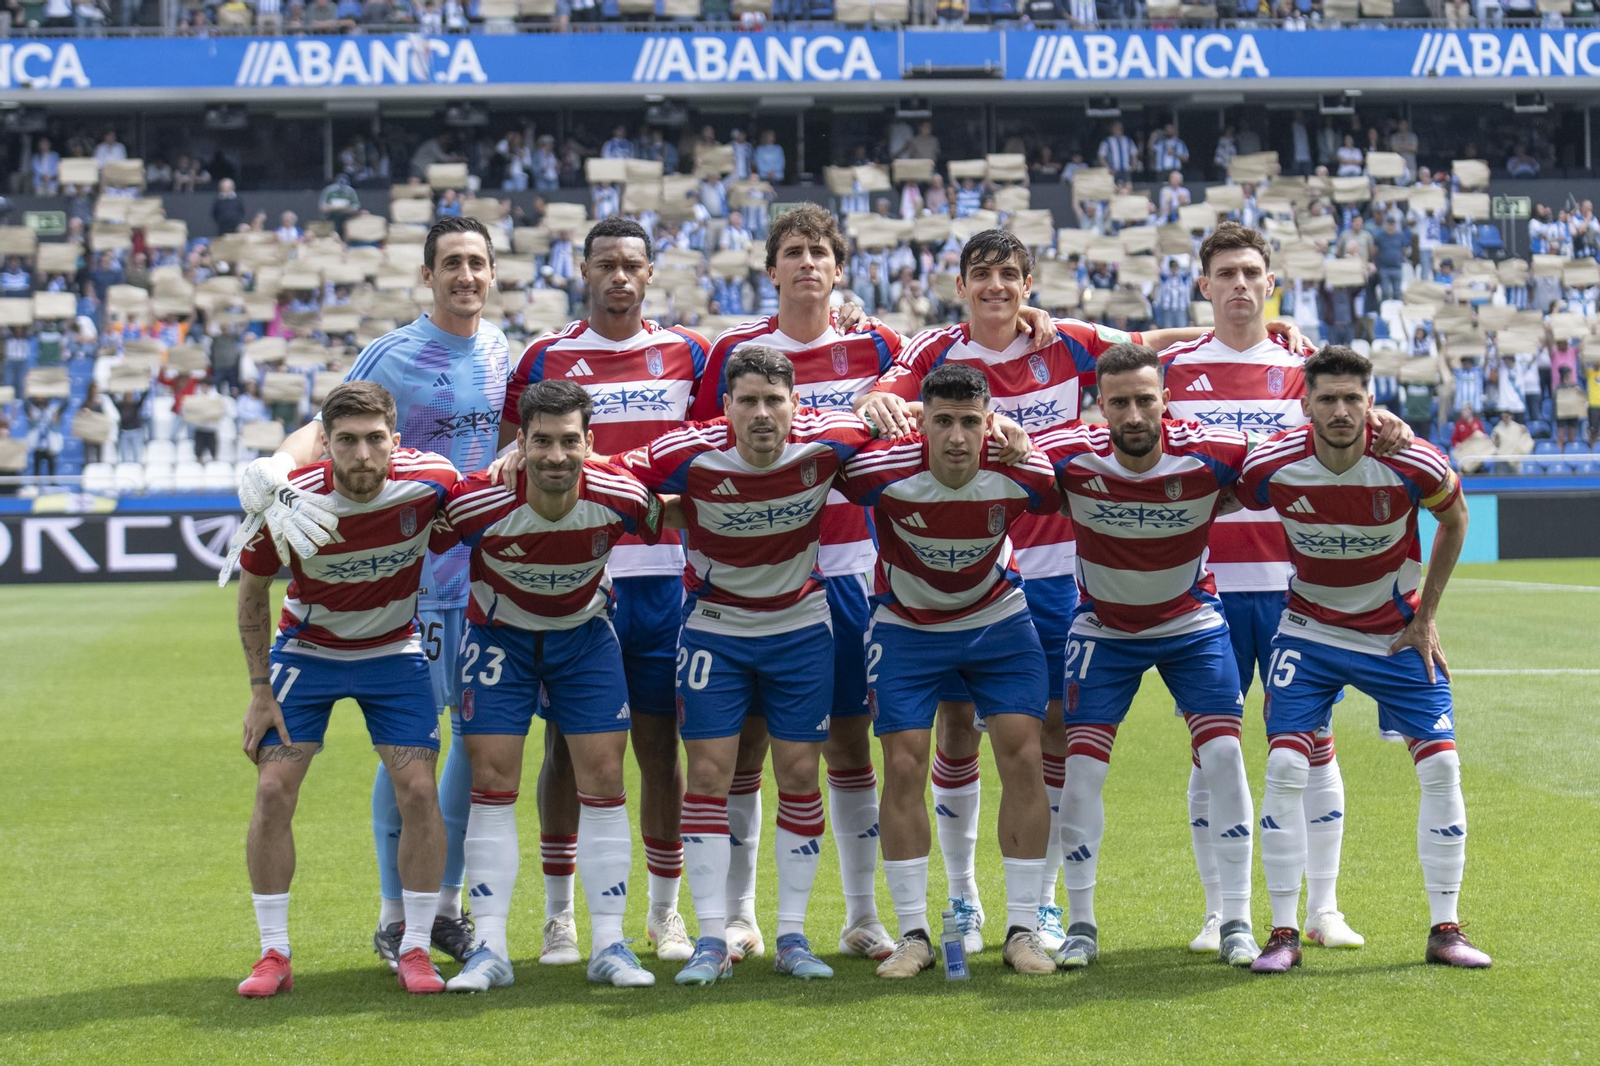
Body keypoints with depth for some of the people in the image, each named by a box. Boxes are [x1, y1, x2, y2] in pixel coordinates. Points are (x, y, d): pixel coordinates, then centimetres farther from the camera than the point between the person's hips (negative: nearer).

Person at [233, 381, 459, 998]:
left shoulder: (430, 480, -24)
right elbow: (252, 589, -7)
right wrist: (260, 690, -7)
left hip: (393, 652, 1)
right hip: (306, 648, 0)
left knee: (419, 791, -10)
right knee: (273, 791, -9)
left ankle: (414, 950, 4)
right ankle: (273, 954, 3)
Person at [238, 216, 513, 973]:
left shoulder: (501, 350, 10)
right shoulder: (392, 356, -6)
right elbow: (330, 428, -15)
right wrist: (280, 462, -32)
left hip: (489, 568, 5)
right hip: (412, 575, -5)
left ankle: (447, 905, 20)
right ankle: (394, 915, 7)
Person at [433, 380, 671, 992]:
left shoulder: (620, 497, -25)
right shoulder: (479, 503, -30)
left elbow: (664, 523, -2)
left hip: (585, 636, 1)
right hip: (498, 636, -1)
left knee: (603, 780, -4)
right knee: (492, 783, -6)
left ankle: (609, 945, 4)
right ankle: (490, 948, 0)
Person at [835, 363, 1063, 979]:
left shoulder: (1020, 475, -24)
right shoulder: (884, 472, -28)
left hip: (999, 621, 1)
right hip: (906, 626, -1)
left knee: (1023, 761, -7)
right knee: (903, 768, -7)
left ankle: (1023, 929, 3)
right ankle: (913, 934, 4)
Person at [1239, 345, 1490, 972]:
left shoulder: (1414, 466, -22)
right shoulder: (1272, 469, -21)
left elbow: (1454, 520, 1)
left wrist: (1425, 616, 1)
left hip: (1397, 634, 0)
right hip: (1310, 632, 0)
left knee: (1440, 766, -7)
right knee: (1284, 767, -13)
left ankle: (1444, 931, 5)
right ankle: (1283, 932, -3)